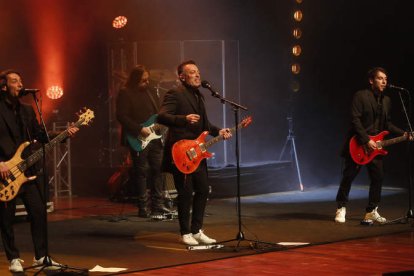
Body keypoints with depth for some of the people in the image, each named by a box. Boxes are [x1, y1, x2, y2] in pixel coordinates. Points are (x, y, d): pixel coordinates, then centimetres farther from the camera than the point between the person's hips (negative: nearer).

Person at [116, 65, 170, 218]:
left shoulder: (151, 92, 15)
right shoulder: (125, 93, -7)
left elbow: (160, 112, 23)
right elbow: (121, 116, -15)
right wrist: (140, 129, -19)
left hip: (154, 137, 7)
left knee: (157, 170, 6)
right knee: (141, 172, -2)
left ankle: (158, 205, 11)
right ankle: (143, 208, 3)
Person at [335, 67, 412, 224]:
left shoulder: (386, 101, 11)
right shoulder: (361, 96, -10)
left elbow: (386, 124, 16)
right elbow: (355, 120, -16)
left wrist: (403, 133, 2)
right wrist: (366, 141, -21)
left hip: (375, 146, 6)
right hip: (357, 145, -6)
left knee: (378, 178, 2)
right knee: (348, 176, 0)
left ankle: (371, 211, 11)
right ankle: (341, 208, 12)